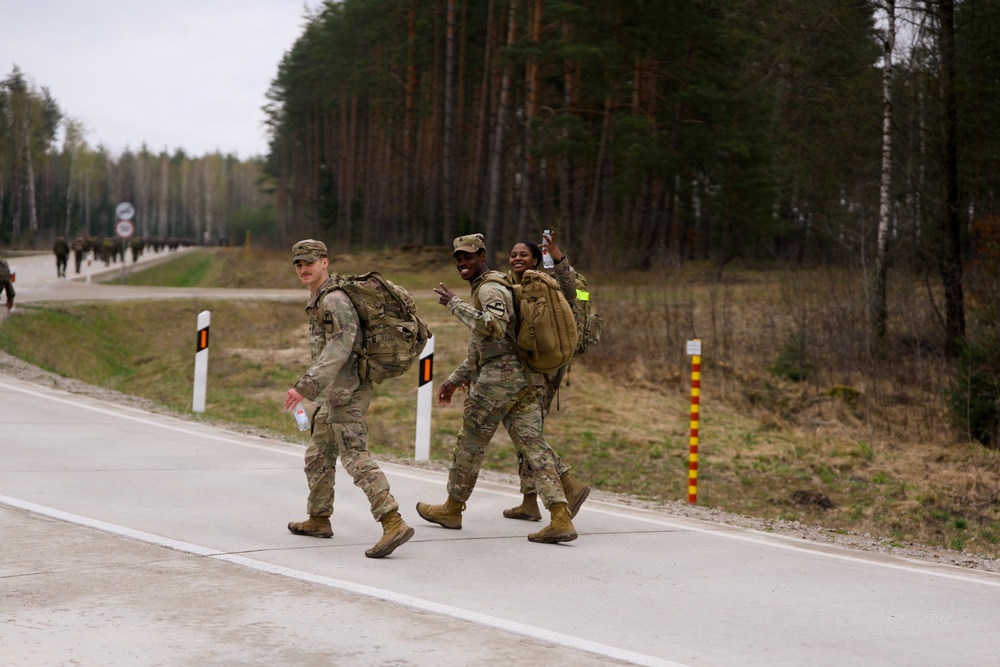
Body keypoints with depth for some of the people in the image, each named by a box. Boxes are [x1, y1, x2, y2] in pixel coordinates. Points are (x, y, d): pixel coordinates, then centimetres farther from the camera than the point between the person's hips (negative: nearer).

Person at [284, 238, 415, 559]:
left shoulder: (334, 300, -16)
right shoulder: (319, 300, 17)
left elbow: (338, 348, -28)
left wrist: (305, 386, -33)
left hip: (345, 393, -11)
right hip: (334, 395, 11)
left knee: (356, 458, -17)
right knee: (318, 456, 20)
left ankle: (393, 523, -26)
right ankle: (318, 519, 32)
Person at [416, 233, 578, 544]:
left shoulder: (491, 289, -9)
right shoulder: (486, 289, 25)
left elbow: (493, 327, -30)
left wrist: (454, 304, -21)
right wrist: (454, 379, 34)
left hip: (498, 379, -9)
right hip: (524, 379, 9)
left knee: (470, 443, 8)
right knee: (533, 446, -1)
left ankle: (452, 509, 23)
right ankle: (560, 519, -12)